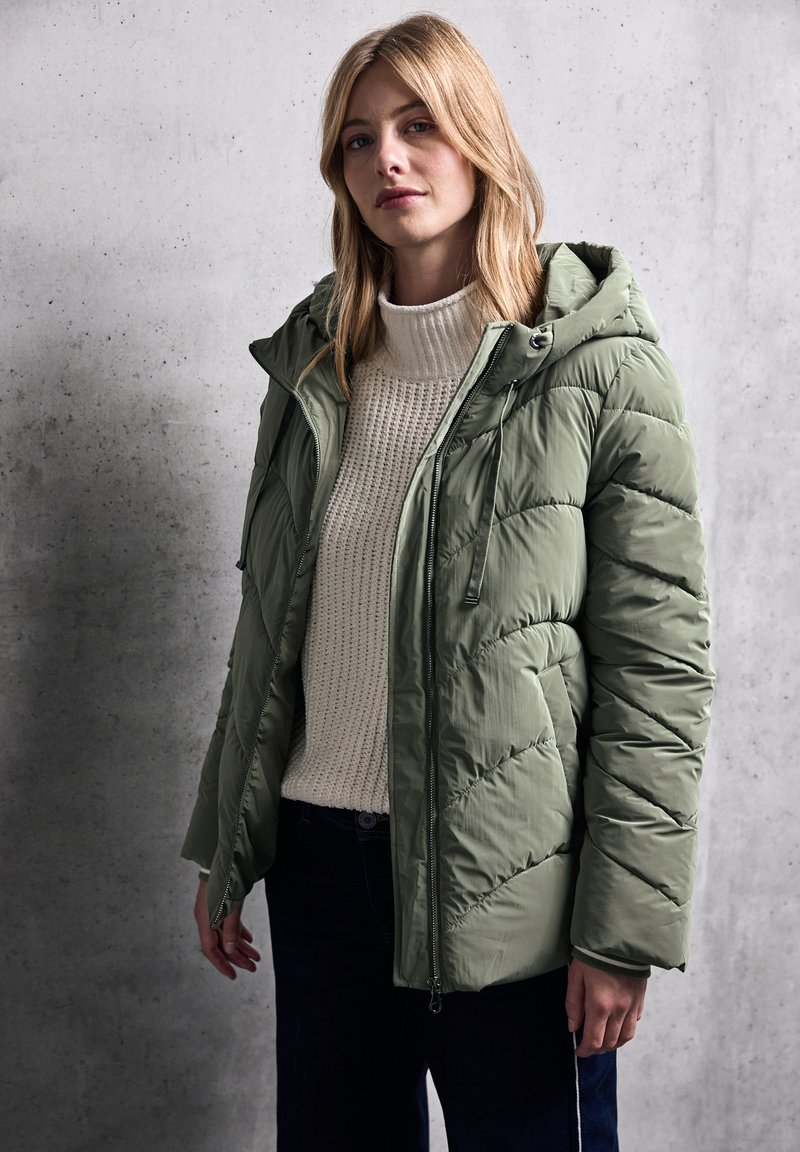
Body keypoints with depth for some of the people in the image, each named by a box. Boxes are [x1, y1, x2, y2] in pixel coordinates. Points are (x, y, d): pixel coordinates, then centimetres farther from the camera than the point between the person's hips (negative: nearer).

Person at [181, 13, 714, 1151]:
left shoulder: (601, 365, -7)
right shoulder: (315, 362, 9)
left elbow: (660, 661, -10)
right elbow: (267, 622, 13)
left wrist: (625, 926, -12)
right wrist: (224, 846, 13)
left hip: (510, 882, -4)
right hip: (317, 851, 5)